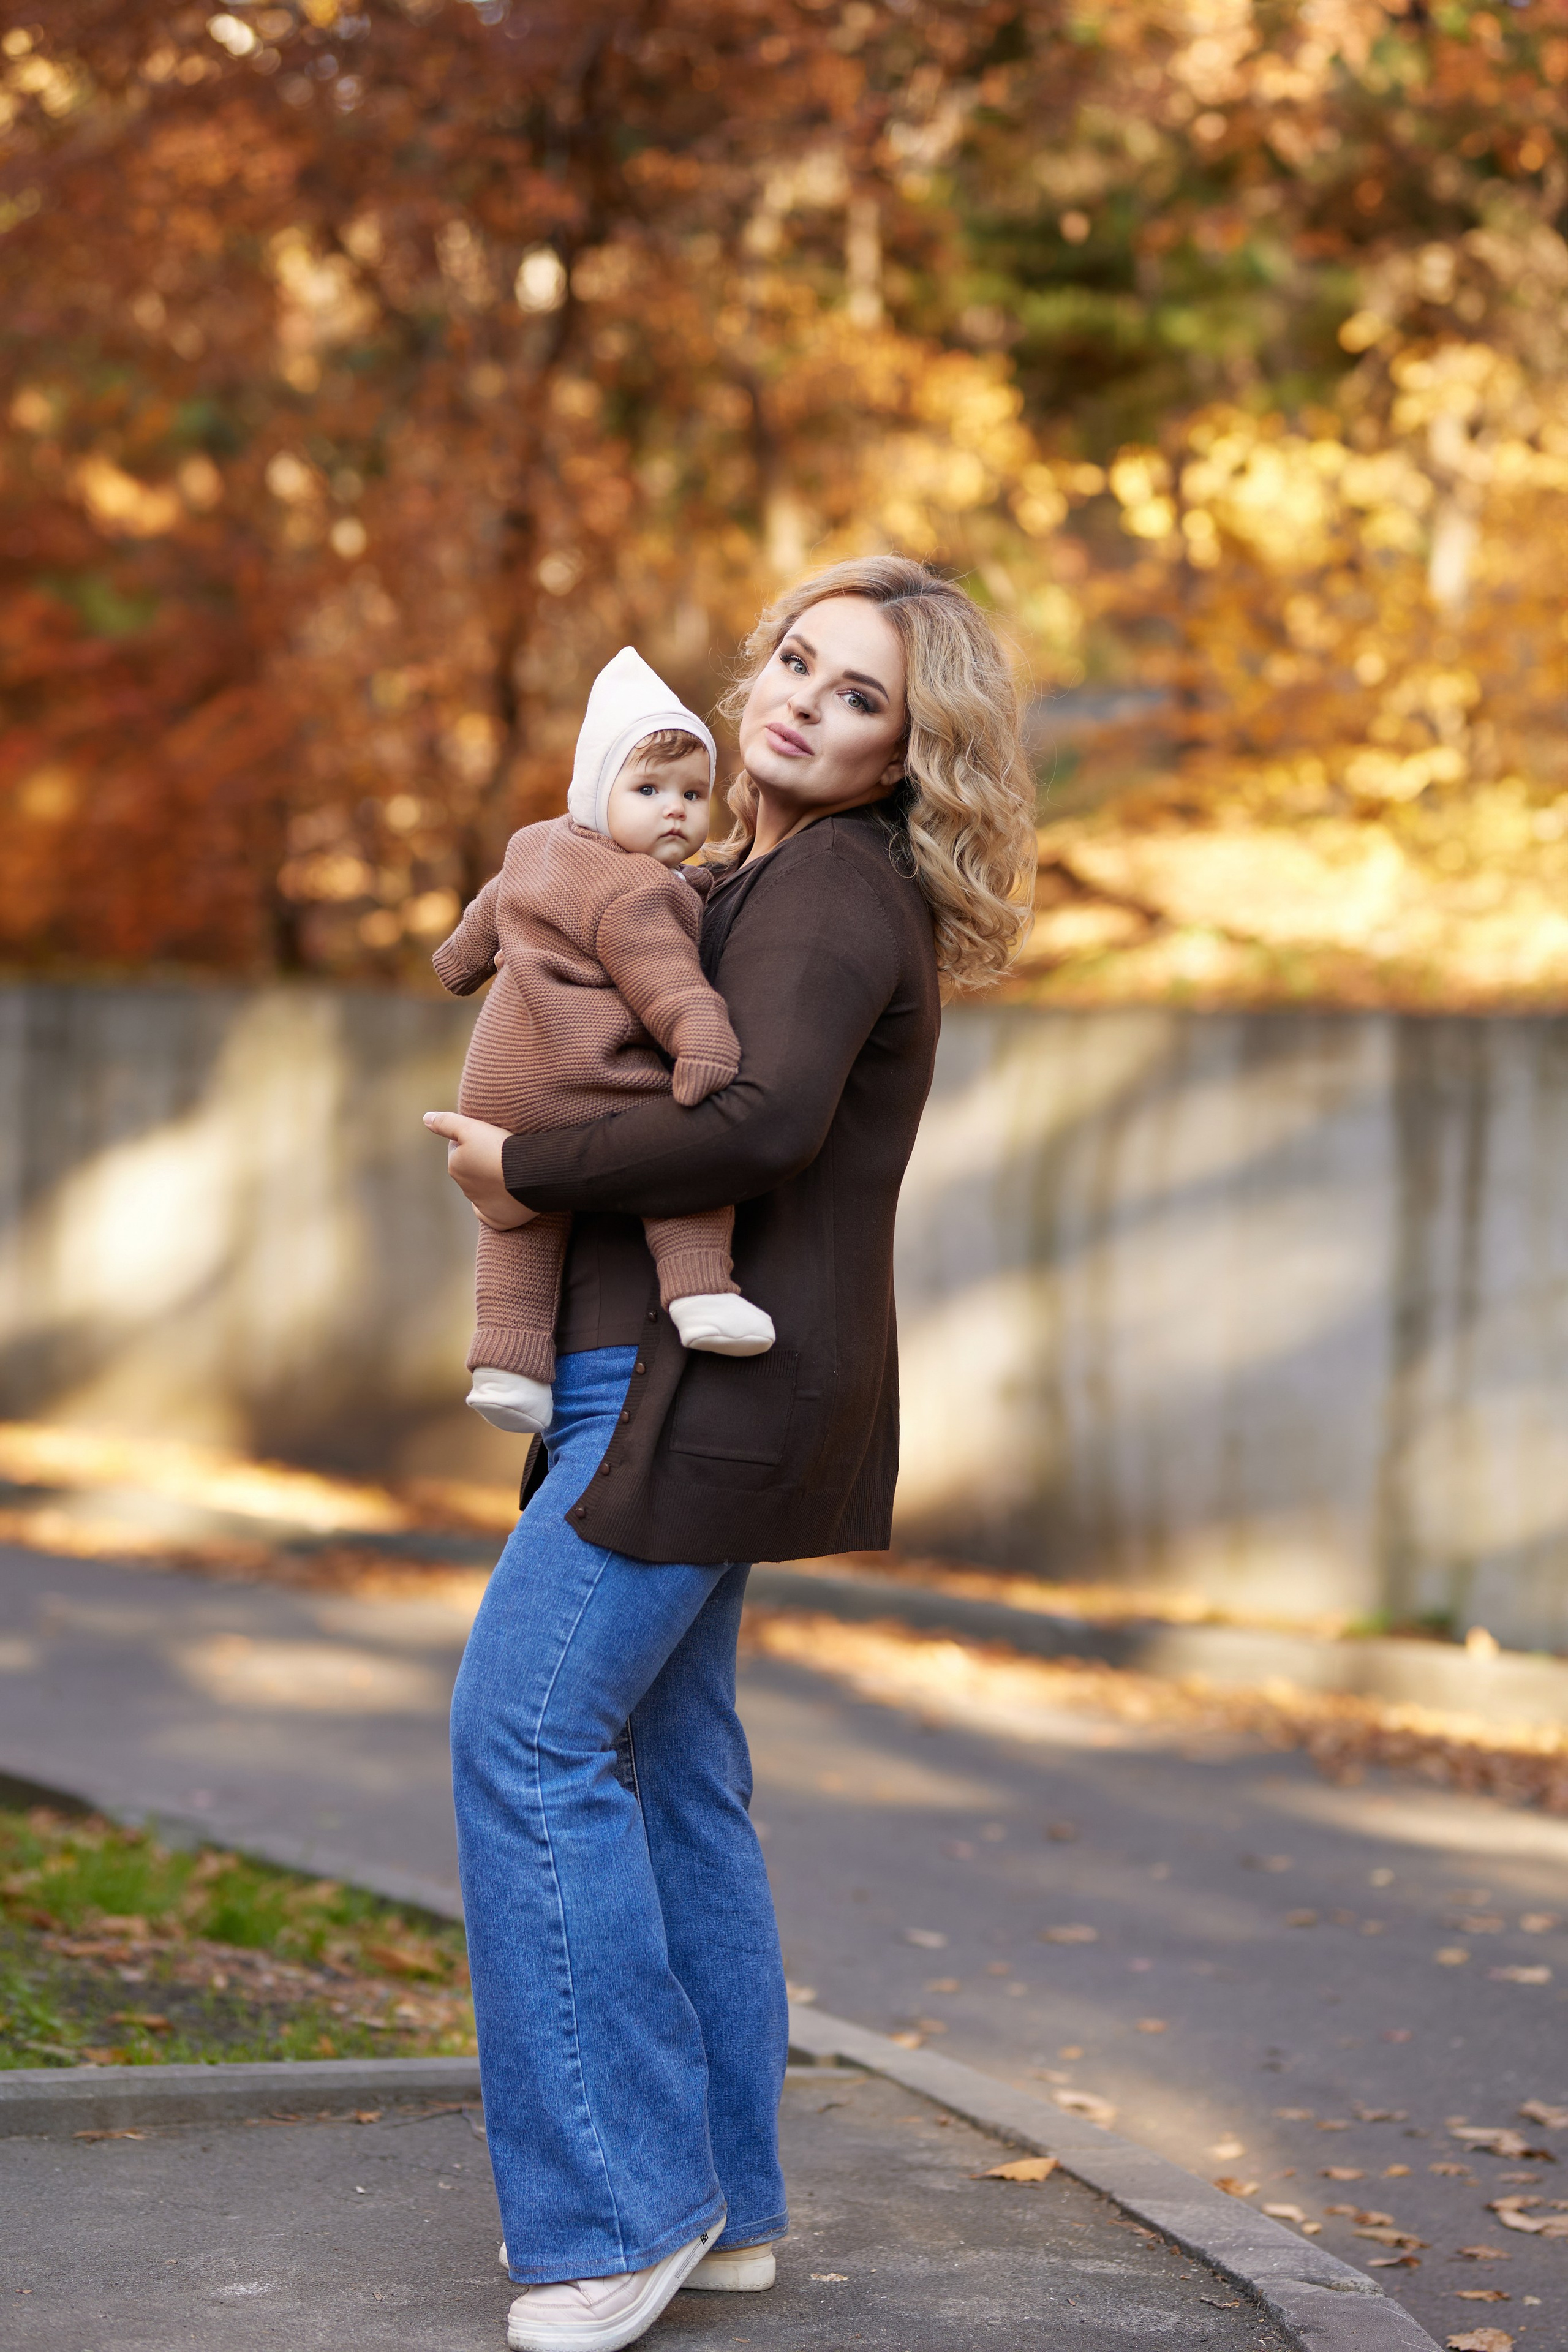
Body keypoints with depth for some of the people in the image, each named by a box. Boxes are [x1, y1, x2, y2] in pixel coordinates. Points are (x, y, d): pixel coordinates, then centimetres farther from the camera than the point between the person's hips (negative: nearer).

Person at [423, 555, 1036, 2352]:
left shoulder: (831, 888, -14)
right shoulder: (755, 876, 17)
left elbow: (765, 1122, -30)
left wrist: (530, 1173, -18)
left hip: (714, 1380, -10)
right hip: (668, 1380, 10)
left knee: (529, 1731, -11)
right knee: (658, 1758, 11)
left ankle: (621, 2203, -6)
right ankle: (719, 2202, 18)